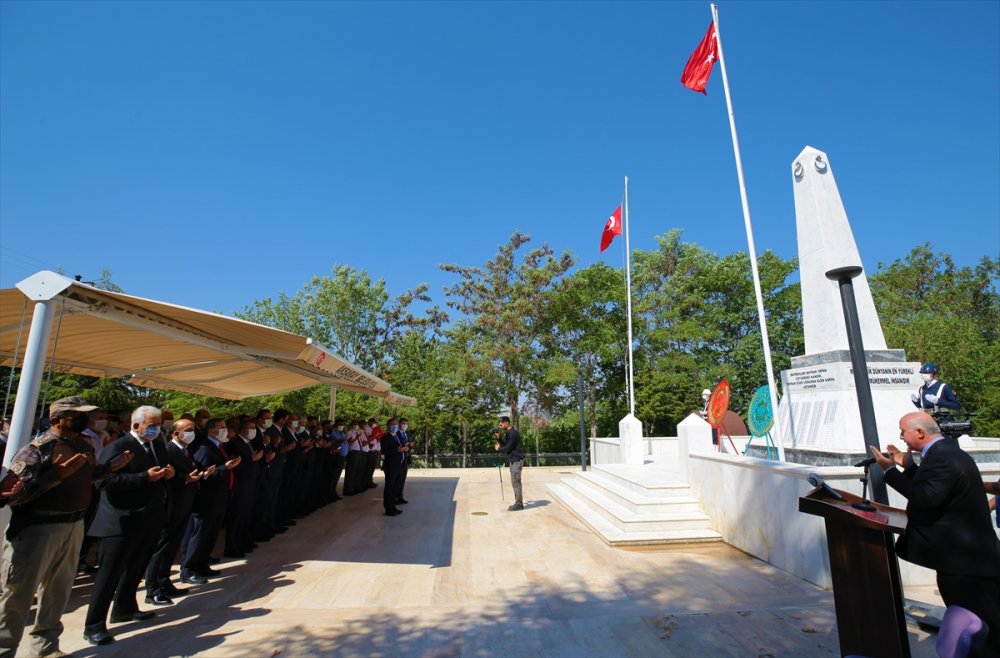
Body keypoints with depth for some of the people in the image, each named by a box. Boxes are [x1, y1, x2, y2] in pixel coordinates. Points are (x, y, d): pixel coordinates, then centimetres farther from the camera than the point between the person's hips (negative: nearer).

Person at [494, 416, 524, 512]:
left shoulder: (513, 433, -18)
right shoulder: (507, 433, 14)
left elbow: (508, 448, -17)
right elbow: (505, 445, 14)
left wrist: (499, 449, -1)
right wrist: (498, 439, -1)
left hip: (516, 460, -10)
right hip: (513, 460, 10)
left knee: (516, 482, -6)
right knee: (515, 482, 12)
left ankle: (518, 504, -1)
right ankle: (518, 503, 19)